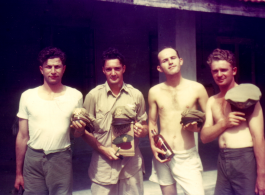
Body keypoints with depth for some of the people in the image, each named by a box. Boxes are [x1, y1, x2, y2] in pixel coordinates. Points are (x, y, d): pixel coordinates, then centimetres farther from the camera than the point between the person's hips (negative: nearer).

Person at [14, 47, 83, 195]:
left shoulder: (75, 96, 2)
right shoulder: (28, 96, 3)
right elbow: (22, 136, 7)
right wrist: (19, 172, 9)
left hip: (61, 159, 0)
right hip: (33, 159, 1)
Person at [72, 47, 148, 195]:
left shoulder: (136, 95, 3)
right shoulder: (93, 95, -1)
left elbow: (145, 125, 13)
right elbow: (84, 130, 3)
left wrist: (142, 130, -10)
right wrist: (102, 149, -10)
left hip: (132, 164, 2)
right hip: (103, 165, -1)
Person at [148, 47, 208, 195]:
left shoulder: (197, 89, -2)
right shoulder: (154, 92, 4)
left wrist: (197, 127, -14)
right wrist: (153, 146, -2)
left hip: (188, 156, -2)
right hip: (163, 155, 2)